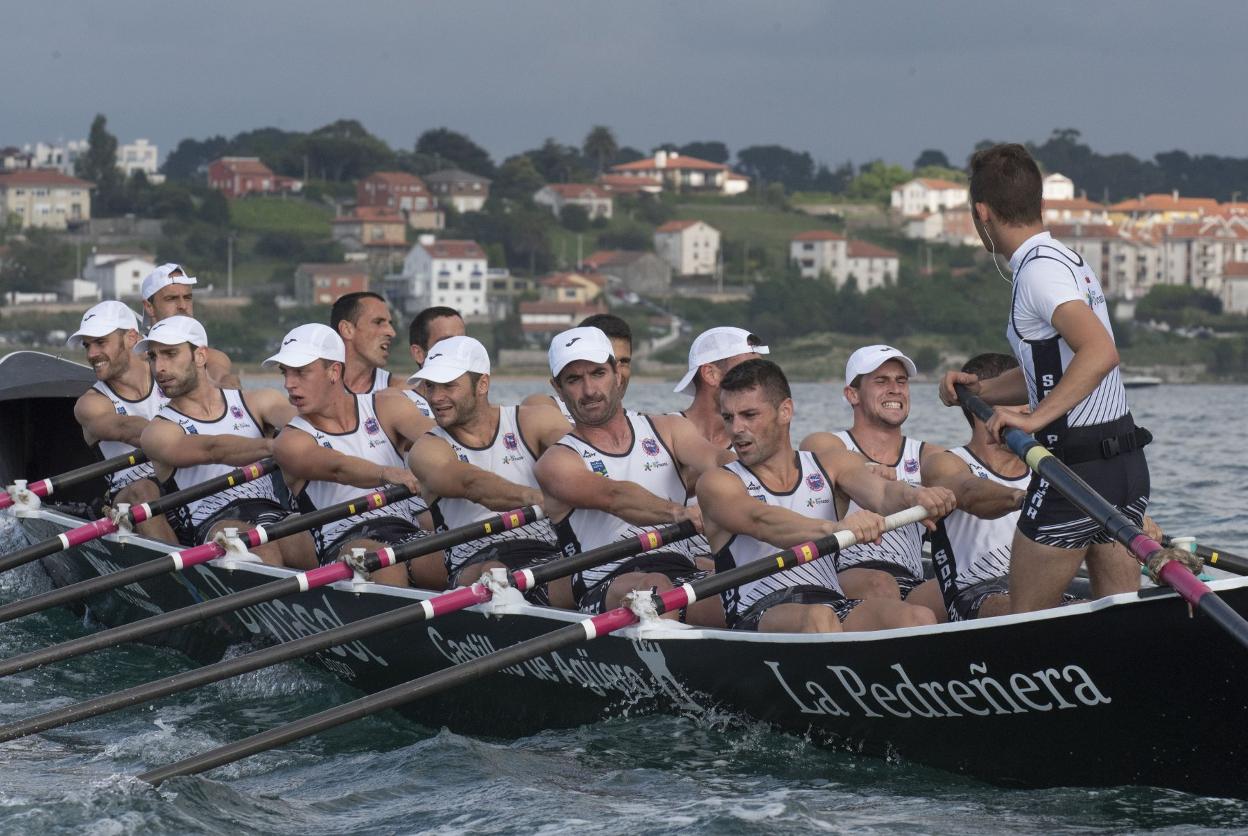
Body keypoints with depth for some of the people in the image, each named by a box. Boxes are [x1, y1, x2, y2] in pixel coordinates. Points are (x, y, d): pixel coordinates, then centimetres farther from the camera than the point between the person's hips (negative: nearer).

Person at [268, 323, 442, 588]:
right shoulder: (292, 442, 6)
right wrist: (387, 474, -38)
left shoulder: (383, 407, 16)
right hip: (344, 544, -3)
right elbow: (337, 469, -16)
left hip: (411, 531, 3)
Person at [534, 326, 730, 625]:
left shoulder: (667, 430, 22)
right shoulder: (558, 462, 9)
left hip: (684, 574, 3)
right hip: (605, 587, -3)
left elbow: (718, 461, 0)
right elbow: (613, 497, -13)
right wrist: (678, 513, -33)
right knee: (654, 587, -38)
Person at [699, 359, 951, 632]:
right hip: (759, 616, -4)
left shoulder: (831, 465, 21)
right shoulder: (718, 483, 7)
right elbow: (762, 522, -14)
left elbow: (880, 492, 0)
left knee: (919, 619, -27)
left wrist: (915, 496, -26)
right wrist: (833, 528, -35)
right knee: (818, 619, -38)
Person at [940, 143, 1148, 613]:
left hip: (1077, 468, -9)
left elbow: (1100, 352, -28)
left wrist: (1035, 418, -29)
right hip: (1127, 464, 9)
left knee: (1025, 618, 2)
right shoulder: (1070, 261, 16)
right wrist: (981, 391, 14)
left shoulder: (1039, 269, -14)